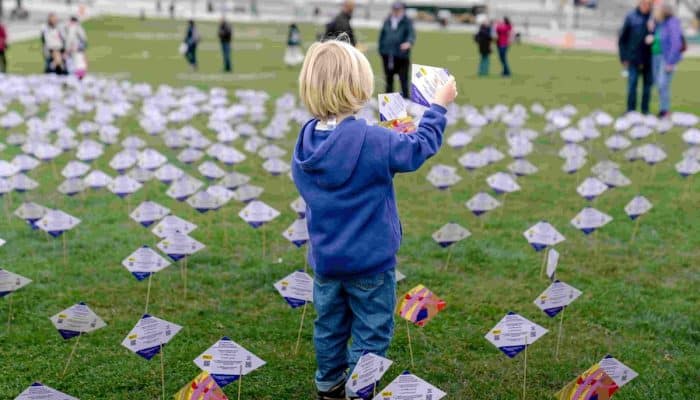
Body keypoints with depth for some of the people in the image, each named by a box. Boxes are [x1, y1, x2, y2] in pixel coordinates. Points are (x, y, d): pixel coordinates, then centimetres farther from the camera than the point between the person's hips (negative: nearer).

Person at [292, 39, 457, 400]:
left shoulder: (305, 141, -6)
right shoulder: (371, 141, -26)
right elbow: (418, 148, -12)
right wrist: (439, 104, 1)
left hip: (325, 258, 6)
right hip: (369, 259, -6)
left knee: (329, 326, 22)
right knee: (370, 332, 11)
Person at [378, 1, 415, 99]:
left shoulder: (407, 22, -2)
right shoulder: (387, 21, 10)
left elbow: (411, 34, -17)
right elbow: (382, 35, 17)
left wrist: (409, 42, -38)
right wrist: (381, 49, 11)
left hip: (402, 55, -4)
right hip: (387, 55, 4)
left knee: (403, 79, -4)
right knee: (389, 79, 14)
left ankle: (405, 98, 4)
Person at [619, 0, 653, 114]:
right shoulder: (631, 17, -2)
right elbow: (622, 38, 2)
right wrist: (624, 57, -1)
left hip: (649, 60, 1)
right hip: (634, 59, -1)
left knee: (647, 85, 7)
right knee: (632, 84, -2)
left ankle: (645, 109, 16)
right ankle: (630, 110, 6)